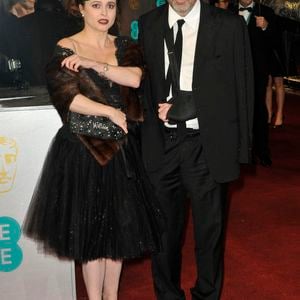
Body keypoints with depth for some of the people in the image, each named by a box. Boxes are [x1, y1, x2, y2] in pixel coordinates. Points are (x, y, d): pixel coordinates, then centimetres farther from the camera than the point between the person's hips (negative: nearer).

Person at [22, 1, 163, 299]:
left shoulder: (124, 46, 7)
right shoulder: (65, 49, -6)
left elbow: (134, 78, -11)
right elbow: (68, 97, -17)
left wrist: (92, 64, -18)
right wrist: (111, 112, -14)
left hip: (122, 149, 4)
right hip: (84, 150, -4)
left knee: (119, 226, 12)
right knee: (91, 229, 6)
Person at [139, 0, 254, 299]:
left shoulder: (229, 25, -4)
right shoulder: (147, 25, 4)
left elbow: (242, 87, -1)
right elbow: (141, 82, 10)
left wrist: (241, 147, -2)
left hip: (208, 145, -2)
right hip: (160, 143, 2)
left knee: (209, 228, 13)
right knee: (164, 226, 15)